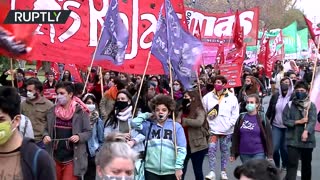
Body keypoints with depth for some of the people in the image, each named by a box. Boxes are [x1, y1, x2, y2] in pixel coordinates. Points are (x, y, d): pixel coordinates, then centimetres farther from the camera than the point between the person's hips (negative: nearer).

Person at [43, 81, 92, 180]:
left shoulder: (81, 112, -7)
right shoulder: (52, 111, 4)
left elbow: (88, 132, -4)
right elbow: (47, 129, 12)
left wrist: (79, 136, -23)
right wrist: (46, 135, -9)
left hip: (73, 158, -4)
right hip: (55, 157, 4)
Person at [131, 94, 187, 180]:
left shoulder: (176, 126, 1)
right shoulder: (149, 125, 8)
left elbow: (181, 148, -4)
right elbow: (134, 123, -8)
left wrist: (178, 167, -12)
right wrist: (147, 115, 4)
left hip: (170, 171, -1)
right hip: (151, 170, 1)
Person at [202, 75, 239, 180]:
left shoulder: (232, 97, -3)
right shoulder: (208, 97, -2)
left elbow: (235, 114, -2)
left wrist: (230, 125, -10)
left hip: (226, 130, 0)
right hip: (213, 129, 0)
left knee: (224, 150, 12)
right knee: (212, 149, -8)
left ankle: (223, 171, 23)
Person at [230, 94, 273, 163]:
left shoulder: (262, 118, -3)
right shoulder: (241, 118, 4)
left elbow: (268, 137, -3)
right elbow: (235, 136, 7)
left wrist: (269, 155, -5)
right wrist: (233, 153, 6)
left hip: (258, 153, -3)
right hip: (244, 154, 3)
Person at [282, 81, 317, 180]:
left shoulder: (311, 105, 0)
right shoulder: (290, 105, 1)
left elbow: (313, 121, -14)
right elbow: (285, 120, -3)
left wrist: (306, 131, -33)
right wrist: (298, 122, -16)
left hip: (307, 140, 1)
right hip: (292, 140, -1)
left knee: (306, 164, 16)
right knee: (292, 164, -6)